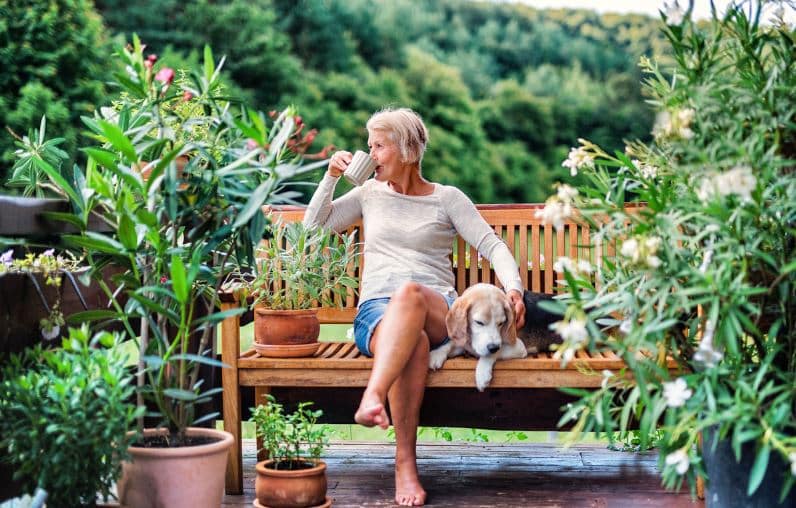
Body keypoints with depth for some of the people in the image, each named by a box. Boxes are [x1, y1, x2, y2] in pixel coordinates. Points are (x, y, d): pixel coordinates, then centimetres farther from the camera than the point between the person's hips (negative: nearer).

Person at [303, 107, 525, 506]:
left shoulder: (448, 198, 12)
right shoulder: (370, 193, 21)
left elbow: (492, 246, 4)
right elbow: (314, 226, 19)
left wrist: (513, 288, -14)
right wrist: (331, 177, 9)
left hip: (438, 311, -1)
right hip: (376, 311, 1)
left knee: (410, 293, -40)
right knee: (413, 344, -38)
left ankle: (372, 397, -54)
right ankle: (405, 463, -40)